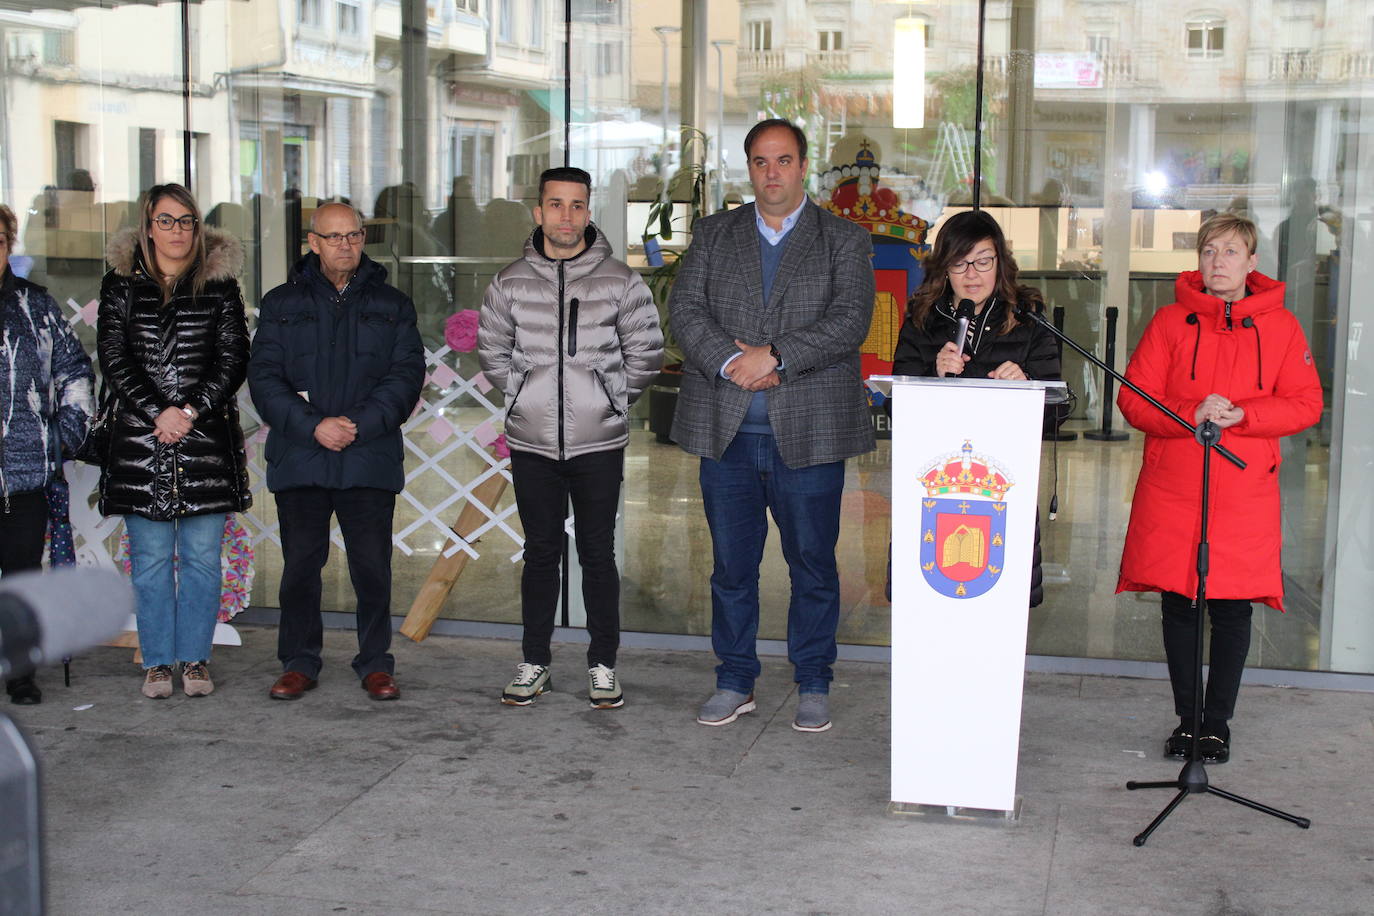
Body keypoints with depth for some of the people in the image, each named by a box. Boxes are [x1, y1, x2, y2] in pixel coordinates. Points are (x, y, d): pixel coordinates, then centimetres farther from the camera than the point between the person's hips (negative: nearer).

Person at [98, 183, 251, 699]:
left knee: (201, 556, 3)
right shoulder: (121, 285, 7)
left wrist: (191, 410, -10)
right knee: (151, 558, 4)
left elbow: (234, 359, 1)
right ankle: (158, 662, 13)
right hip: (139, 439, 0)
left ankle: (195, 658, 13)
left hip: (207, 437, 0)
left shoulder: (219, 285, 7)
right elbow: (113, 359, 1)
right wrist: (157, 413, -10)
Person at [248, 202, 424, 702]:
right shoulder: (282, 304, 9)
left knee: (372, 567, 2)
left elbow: (407, 375, 1)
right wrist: (313, 426, -13)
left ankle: (375, 663, 15)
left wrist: (358, 425, -12)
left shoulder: (392, 305, 10)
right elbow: (264, 378, 2)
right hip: (299, 459, 1)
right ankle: (299, 663, 18)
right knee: (300, 565, 6)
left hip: (370, 461, 0)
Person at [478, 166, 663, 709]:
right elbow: (492, 350, 14)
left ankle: (603, 664, 16)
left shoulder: (619, 282, -2)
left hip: (599, 443, -1)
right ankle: (534, 664, 20)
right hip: (531, 444, 1)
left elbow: (645, 353, 7)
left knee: (598, 554, 5)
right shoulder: (510, 283, 2)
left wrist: (610, 400, 5)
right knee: (541, 553, 9)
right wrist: (525, 396, 8)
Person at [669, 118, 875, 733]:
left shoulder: (845, 240, 5)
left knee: (813, 565, 5)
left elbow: (850, 320, -8)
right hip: (726, 430, 2)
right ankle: (735, 683, 22)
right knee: (731, 564, 9)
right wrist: (728, 362, -14)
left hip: (809, 432, -2)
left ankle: (813, 686, 19)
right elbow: (685, 309, 2)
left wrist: (775, 355, -17)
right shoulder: (713, 234, 13)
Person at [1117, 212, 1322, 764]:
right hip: (1171, 488, 1)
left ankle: (1218, 723, 18)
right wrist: (1192, 414, -18)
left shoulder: (1280, 326, 5)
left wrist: (1241, 415, -15)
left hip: (1245, 493, 0)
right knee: (1177, 605, 5)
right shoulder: (1170, 322, 4)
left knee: (1232, 610, 3)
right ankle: (1186, 719, 20)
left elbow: (1306, 405, 1)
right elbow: (1133, 400, -1)